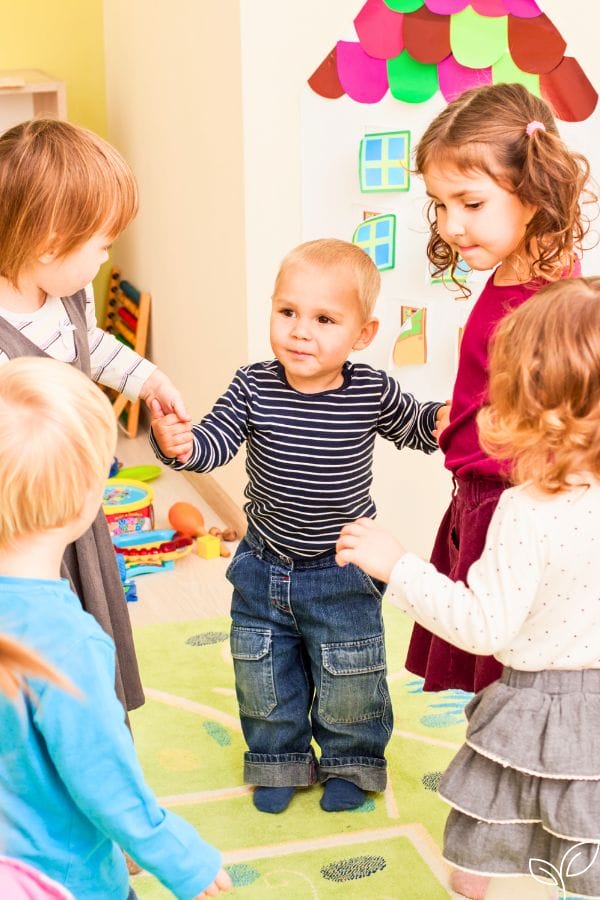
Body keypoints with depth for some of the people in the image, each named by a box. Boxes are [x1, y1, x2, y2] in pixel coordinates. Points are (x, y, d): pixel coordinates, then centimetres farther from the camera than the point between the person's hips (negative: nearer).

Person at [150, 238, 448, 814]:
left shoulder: (373, 393, -15)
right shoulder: (253, 388, -15)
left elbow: (416, 427, 2)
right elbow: (212, 442, -21)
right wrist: (176, 444, -42)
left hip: (342, 573, -2)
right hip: (263, 569, 2)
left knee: (348, 682, 14)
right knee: (263, 678, 18)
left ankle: (349, 762, 40)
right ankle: (279, 760, 41)